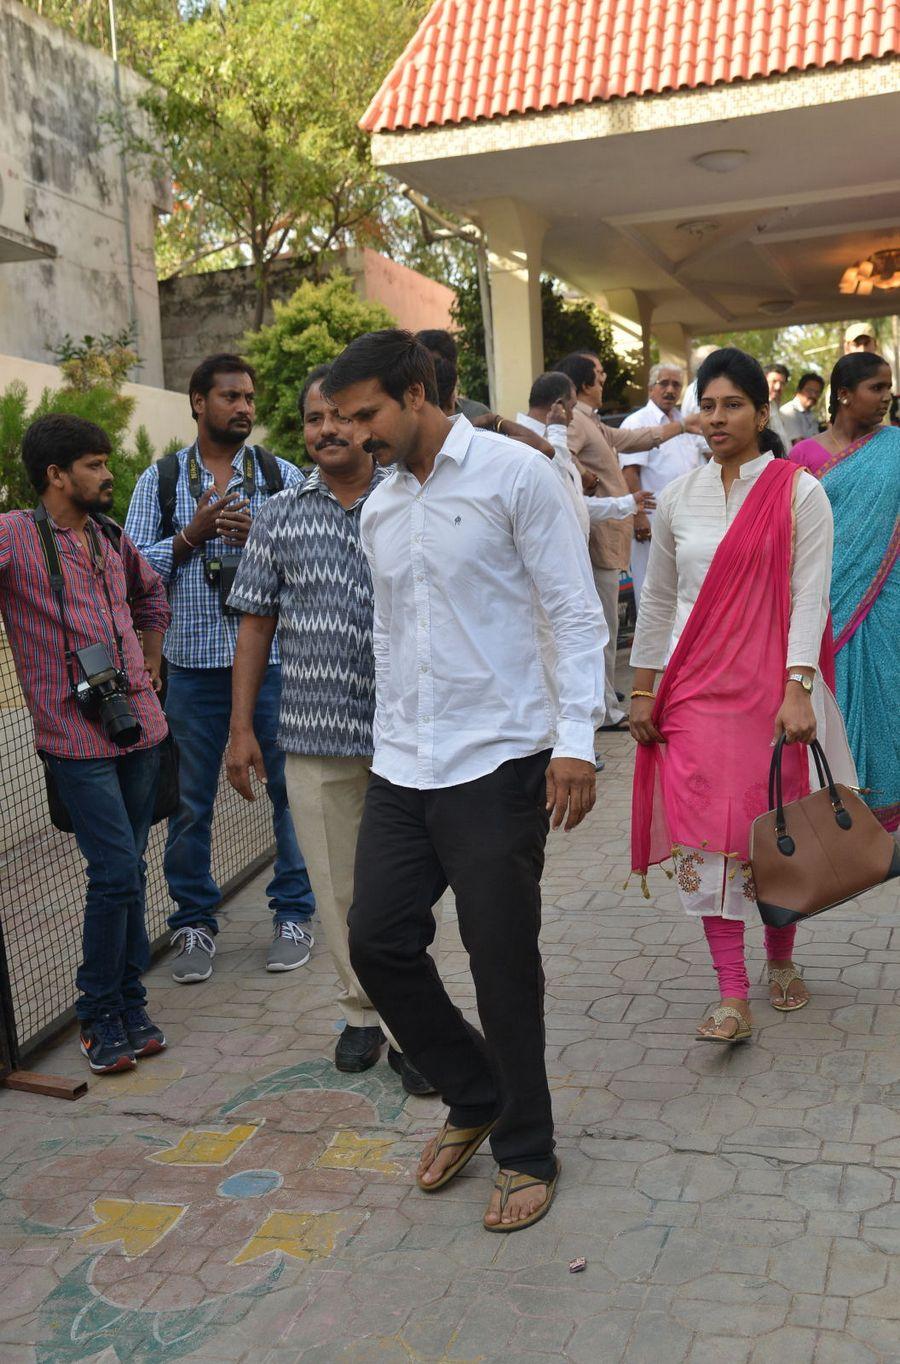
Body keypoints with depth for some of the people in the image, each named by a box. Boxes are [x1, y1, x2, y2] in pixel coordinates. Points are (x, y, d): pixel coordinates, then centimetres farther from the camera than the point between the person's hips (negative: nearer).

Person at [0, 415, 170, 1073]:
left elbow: (152, 595, 30)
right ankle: (100, 1013, 9)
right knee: (117, 871, -9)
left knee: (129, 870, 11)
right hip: (77, 735, -6)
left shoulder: (112, 536, 13)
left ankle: (129, 1003, 24)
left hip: (138, 725, 6)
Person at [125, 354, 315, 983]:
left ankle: (295, 913, 21)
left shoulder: (282, 476, 7)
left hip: (273, 659, 0)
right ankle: (195, 922, 22)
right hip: (194, 664, 0)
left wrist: (260, 539, -15)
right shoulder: (160, 480, 7)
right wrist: (192, 534, -11)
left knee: (289, 788, 5)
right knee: (190, 801, 7)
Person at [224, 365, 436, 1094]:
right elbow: (257, 623, 9)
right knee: (339, 889, 10)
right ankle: (362, 1012, 29)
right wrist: (241, 727, 6)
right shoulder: (280, 515, 6)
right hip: (314, 733, 2)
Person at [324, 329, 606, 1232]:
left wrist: (576, 740, -16)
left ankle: (526, 1153, 23)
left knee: (504, 964, 2)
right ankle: (473, 1099, 29)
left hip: (497, 762, -6)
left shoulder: (513, 474, -6)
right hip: (403, 767, 7)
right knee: (378, 940, 5)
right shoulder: (377, 509, 13)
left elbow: (575, 614, -9)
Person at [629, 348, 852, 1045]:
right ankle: (734, 999, -1)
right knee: (705, 831, -6)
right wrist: (642, 689, 10)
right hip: (693, 687, 3)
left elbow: (809, 596, -9)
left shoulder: (798, 492, -2)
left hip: (767, 687, -2)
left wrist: (798, 690, -19)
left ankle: (781, 959, 32)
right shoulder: (679, 496, 8)